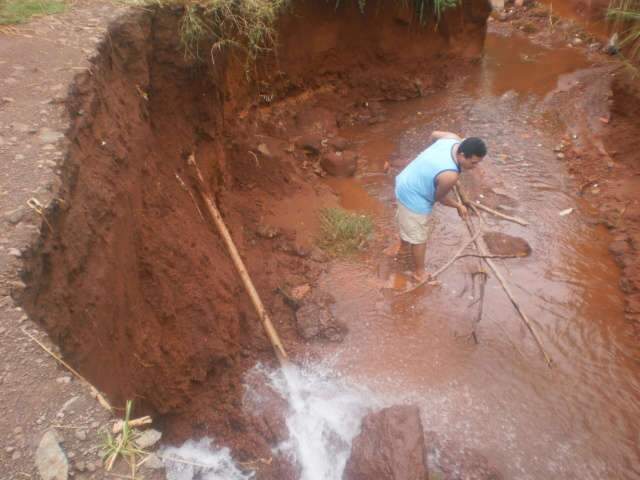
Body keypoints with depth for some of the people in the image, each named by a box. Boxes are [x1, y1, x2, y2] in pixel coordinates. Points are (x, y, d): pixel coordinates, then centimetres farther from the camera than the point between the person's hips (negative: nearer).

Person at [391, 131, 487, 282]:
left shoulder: (453, 139, -15)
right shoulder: (450, 176, -36)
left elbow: (434, 135, 8)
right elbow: (439, 197, -17)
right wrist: (458, 206, 0)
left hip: (406, 183, 9)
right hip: (413, 197, -9)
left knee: (406, 219, 35)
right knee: (418, 238, 11)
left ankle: (403, 245, 64)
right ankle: (419, 273, 33)